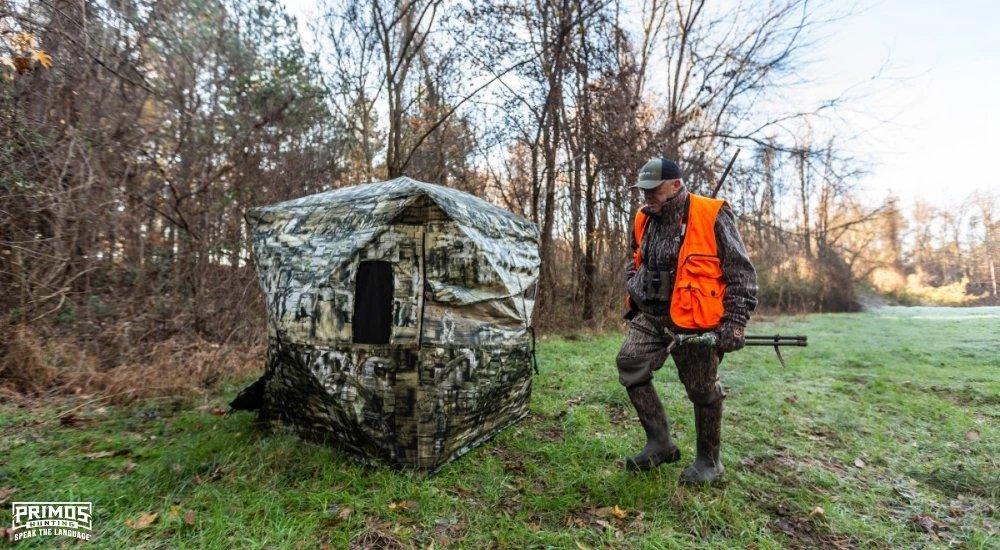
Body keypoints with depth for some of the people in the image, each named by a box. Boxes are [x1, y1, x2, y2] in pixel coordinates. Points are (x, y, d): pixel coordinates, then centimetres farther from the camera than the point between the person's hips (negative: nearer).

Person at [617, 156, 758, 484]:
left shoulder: (712, 216, -10)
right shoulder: (644, 220, 8)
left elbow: (741, 273, -8)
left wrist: (735, 323, -13)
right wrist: (632, 300, 13)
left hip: (695, 320, -6)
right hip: (651, 316, 6)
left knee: (702, 389, 5)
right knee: (629, 363, -2)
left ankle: (709, 461, 27)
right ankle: (660, 443, 13)